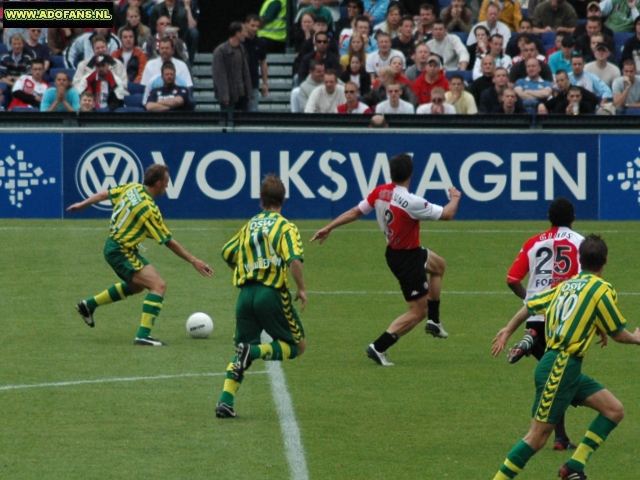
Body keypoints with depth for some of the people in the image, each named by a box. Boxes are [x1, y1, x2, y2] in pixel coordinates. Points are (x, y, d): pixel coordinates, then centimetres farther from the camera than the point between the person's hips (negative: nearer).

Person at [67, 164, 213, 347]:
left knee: (136, 286, 30)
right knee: (158, 285, -17)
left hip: (113, 246, 10)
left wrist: (83, 204, 29)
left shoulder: (132, 188, -3)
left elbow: (105, 194, 12)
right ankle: (143, 335, -22)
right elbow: (168, 242, -19)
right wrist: (193, 261, -13)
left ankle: (89, 304, 38)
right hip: (122, 253, -10)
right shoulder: (149, 209, -25)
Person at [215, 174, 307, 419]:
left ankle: (225, 401, -4)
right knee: (297, 346, 8)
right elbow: (295, 260, -17)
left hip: (246, 294, 5)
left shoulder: (249, 226, 14)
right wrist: (301, 289, -5)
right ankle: (254, 351, -19)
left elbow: (227, 253, 21)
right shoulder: (285, 227, -3)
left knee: (241, 353, 15)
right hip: (273, 294, -5)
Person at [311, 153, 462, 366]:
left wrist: (328, 228, 7)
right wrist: (455, 197, -1)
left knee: (439, 265, 33)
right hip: (407, 259, -9)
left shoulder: (380, 192, -11)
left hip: (395, 250, 9)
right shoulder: (411, 203, -32)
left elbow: (355, 212, -4)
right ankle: (379, 347, -4)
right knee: (418, 311, 0)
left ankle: (434, 321, 38)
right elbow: (447, 214, -23)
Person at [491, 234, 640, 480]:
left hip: (567, 368, 9)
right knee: (538, 435, -8)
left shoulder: (566, 285, 13)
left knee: (614, 410, 5)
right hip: (560, 368, -9)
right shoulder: (601, 290, -9)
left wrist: (508, 331, 35)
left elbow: (530, 305, 20)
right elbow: (618, 334, -3)